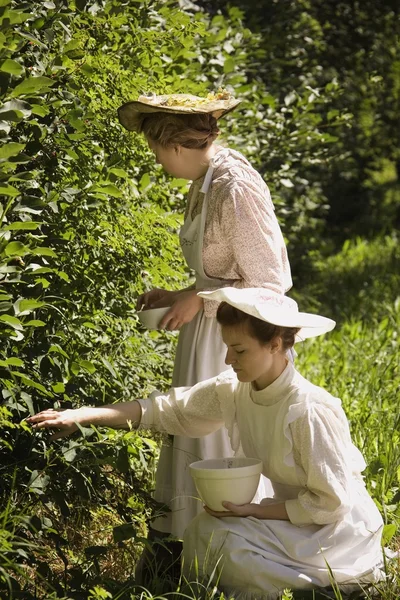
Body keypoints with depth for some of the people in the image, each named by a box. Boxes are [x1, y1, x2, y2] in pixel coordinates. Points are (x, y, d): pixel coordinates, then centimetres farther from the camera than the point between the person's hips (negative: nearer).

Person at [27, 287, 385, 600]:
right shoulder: (233, 390, -8)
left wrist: (252, 511, -24)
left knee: (216, 537, -18)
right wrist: (81, 416, -12)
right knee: (204, 531, -4)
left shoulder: (312, 412, -28)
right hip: (295, 511, 7)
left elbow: (331, 503, -23)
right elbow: (168, 409, -4)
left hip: (339, 529, -7)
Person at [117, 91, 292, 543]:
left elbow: (270, 282, -19)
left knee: (223, 444, 1)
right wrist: (176, 297, 6)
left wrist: (198, 301, -15)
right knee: (196, 437, 13)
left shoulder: (237, 189, -22)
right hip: (210, 336, 9)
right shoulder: (203, 185, 7)